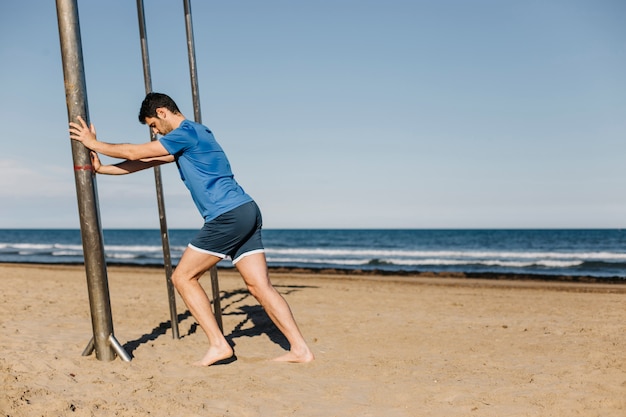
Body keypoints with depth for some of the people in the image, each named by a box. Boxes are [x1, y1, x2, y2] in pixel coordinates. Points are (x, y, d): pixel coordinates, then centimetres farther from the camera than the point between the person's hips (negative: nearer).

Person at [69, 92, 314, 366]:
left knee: (182, 277, 1)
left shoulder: (186, 132, -5)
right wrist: (102, 169, 27)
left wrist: (93, 143, 12)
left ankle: (218, 344, -1)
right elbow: (146, 163, 27)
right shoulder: (191, 135, 24)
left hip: (228, 216, -10)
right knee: (260, 285, 4)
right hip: (247, 212, 10)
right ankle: (299, 349, 1)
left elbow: (135, 153, -2)